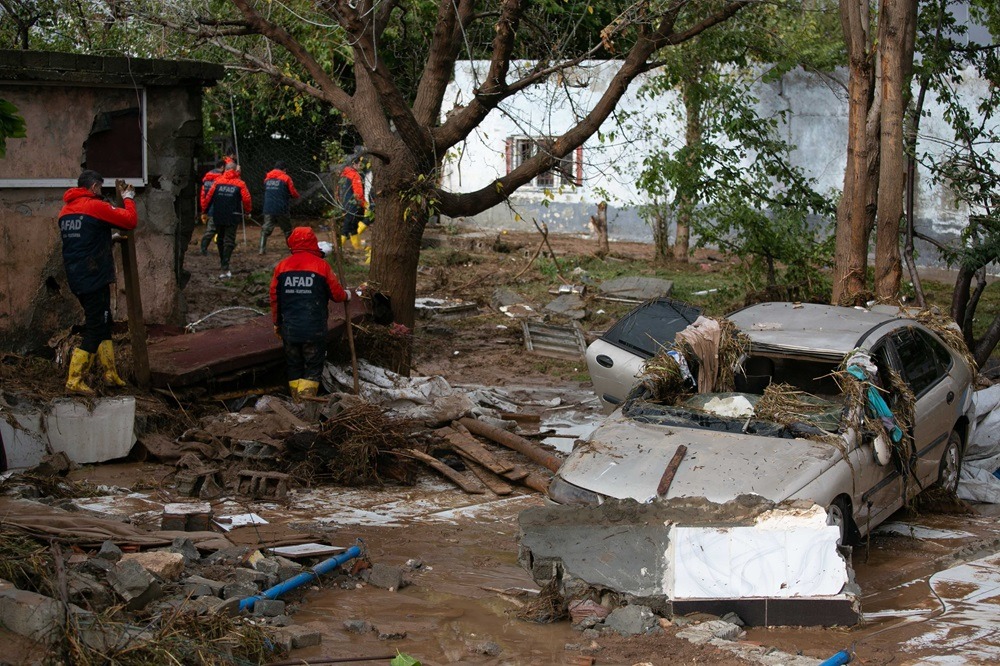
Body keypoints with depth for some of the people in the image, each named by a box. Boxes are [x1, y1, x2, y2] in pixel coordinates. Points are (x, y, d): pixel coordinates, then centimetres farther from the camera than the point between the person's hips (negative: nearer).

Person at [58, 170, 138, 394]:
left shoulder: (65, 211, 12)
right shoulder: (95, 206, -14)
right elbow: (130, 220, -11)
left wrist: (110, 237, 24)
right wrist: (128, 198, 4)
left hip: (76, 279, 9)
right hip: (94, 279, -9)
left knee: (103, 324, 19)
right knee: (95, 329, -3)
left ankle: (110, 373, 25)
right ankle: (74, 380, -3)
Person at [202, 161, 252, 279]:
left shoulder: (217, 181, 2)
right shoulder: (240, 183, -3)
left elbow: (209, 196, 2)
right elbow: (246, 199, -2)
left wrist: (204, 209, 14)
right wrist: (247, 211, 16)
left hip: (218, 216, 2)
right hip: (233, 216, -2)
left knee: (220, 240, 18)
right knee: (229, 241, -4)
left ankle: (224, 265, 27)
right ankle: (225, 268, -19)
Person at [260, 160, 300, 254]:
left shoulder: (267, 178, 9)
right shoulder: (286, 178, -4)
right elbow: (293, 193, -2)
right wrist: (297, 196, 20)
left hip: (268, 208, 3)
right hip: (281, 209, -3)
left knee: (266, 229, 6)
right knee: (287, 229, 11)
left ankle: (262, 249, -5)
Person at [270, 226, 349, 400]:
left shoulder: (281, 266, 1)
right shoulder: (321, 265, -8)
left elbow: (274, 298, 7)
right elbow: (336, 294, -1)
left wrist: (277, 322, 20)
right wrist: (346, 295, 22)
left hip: (289, 329, 3)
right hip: (314, 329, -3)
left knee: (294, 366, 15)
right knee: (313, 367, 5)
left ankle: (297, 400, 18)